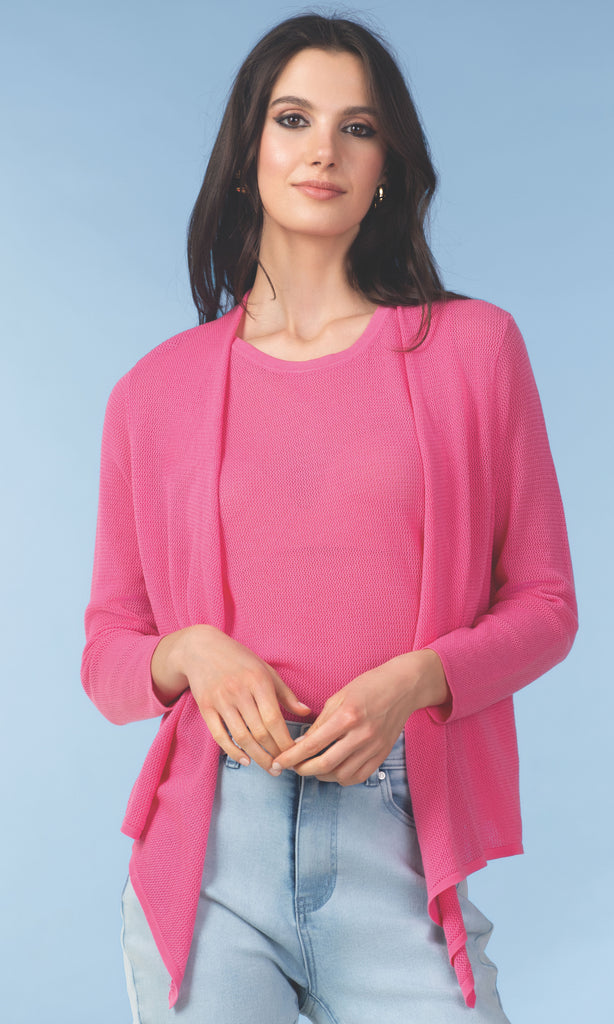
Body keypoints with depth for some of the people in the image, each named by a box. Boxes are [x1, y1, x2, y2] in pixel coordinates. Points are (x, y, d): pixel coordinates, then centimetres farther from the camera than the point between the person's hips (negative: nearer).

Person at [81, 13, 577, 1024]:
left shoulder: (473, 346, 6)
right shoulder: (155, 391, 7)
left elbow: (544, 605, 6)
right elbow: (107, 657, 11)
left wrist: (414, 681, -12)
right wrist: (189, 654, -11)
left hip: (400, 848, 0)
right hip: (208, 841, 1)